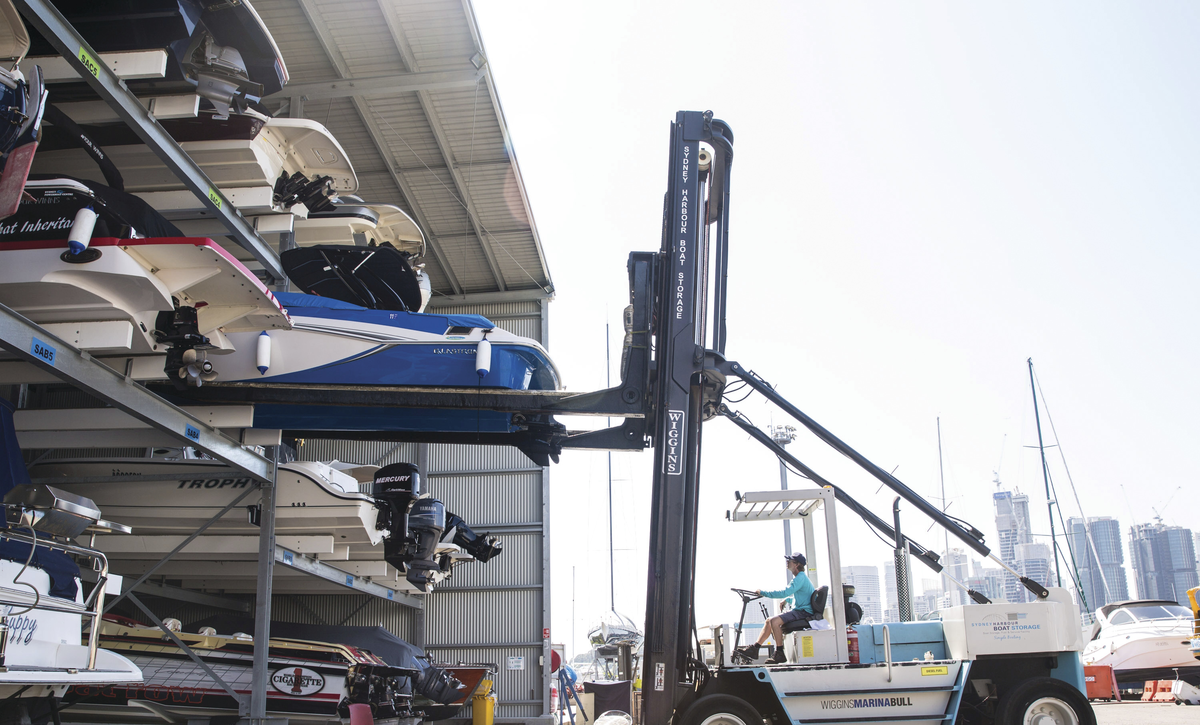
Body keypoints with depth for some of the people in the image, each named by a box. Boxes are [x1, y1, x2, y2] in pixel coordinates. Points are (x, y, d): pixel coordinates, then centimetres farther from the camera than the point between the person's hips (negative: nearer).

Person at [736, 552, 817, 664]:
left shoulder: (800, 577, -16)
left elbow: (785, 592, -26)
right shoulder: (799, 577, 18)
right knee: (769, 621, 7)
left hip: (804, 612, -11)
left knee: (774, 621, -26)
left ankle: (780, 654, -20)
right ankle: (754, 648, 6)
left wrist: (763, 593, -21)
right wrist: (786, 600, 14)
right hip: (799, 610, 11)